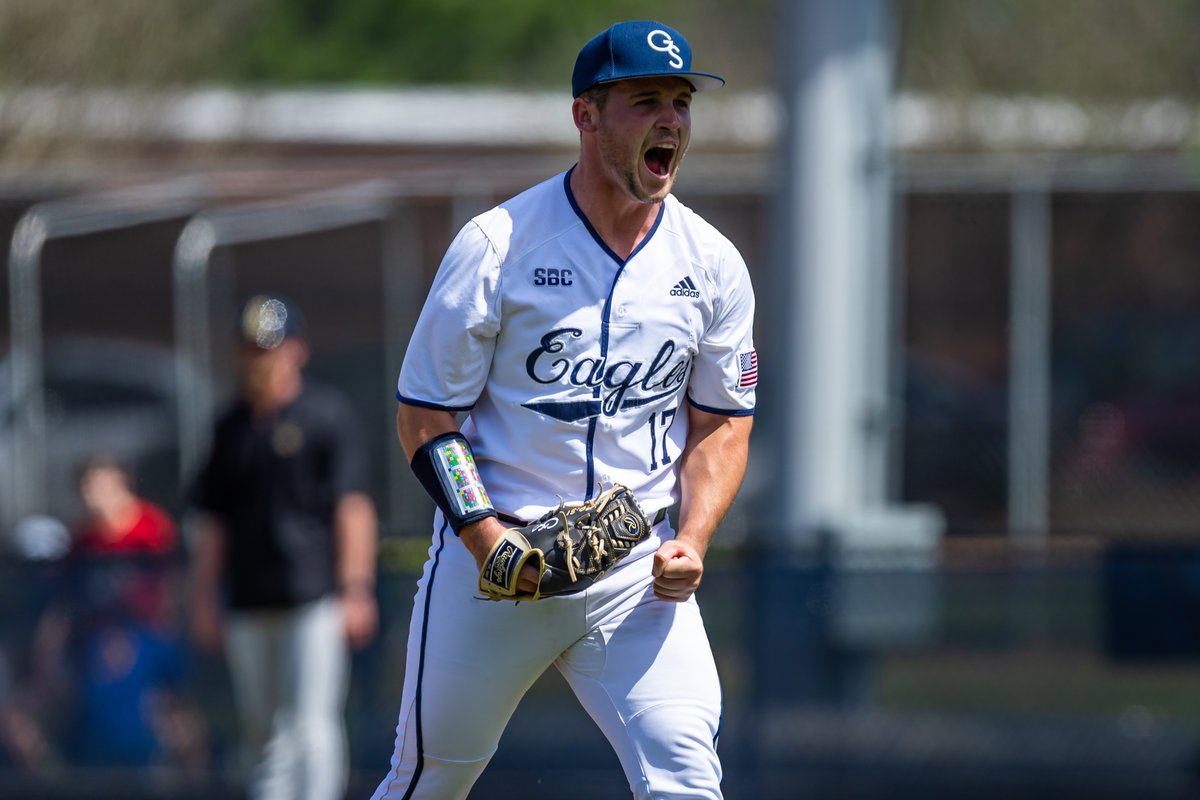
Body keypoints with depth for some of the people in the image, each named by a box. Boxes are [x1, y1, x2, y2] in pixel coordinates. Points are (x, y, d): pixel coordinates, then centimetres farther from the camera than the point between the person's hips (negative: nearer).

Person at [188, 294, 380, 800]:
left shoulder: (327, 414, 0)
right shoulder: (231, 427, 15)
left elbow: (353, 507, -5)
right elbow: (213, 521, 18)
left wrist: (356, 590, -13)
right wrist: (203, 598, 12)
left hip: (314, 600, -5)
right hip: (249, 606, 5)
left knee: (311, 723, -14)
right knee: (261, 733, 7)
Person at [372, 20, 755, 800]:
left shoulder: (712, 265, 2)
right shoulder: (496, 246, -9)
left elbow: (722, 422, 11)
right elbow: (426, 418, -5)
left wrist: (691, 542, -8)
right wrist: (486, 538, -19)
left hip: (639, 571, 2)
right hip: (491, 557, -2)